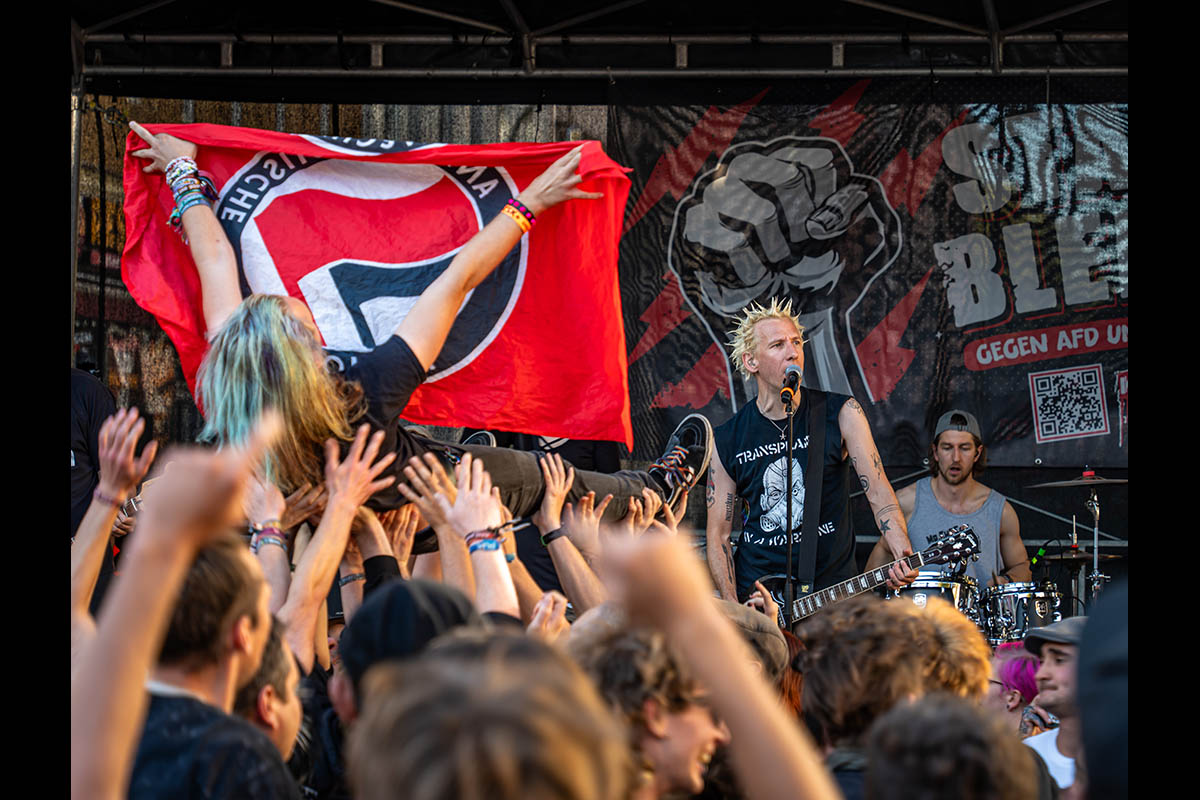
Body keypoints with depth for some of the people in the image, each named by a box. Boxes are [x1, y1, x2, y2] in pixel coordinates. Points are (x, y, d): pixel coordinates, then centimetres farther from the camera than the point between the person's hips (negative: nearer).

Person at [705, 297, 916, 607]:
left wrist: (903, 557, -26)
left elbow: (878, 491, -8)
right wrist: (734, 611, -10)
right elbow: (718, 535, 2)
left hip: (833, 587, 0)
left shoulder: (840, 414, -2)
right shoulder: (727, 440, 1)